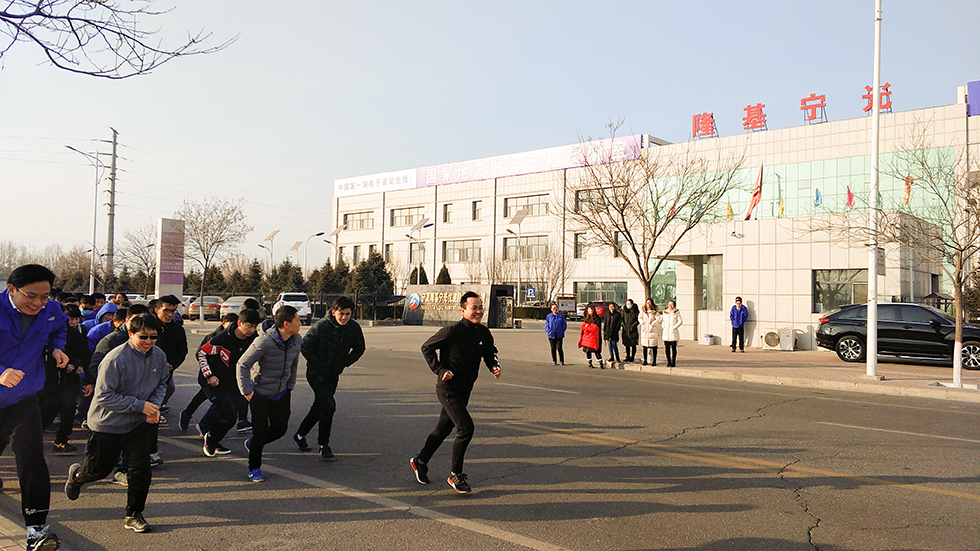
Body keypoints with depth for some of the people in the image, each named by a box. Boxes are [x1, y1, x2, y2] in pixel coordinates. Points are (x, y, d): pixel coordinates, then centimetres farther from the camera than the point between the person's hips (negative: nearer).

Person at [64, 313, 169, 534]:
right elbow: (104, 396, -24)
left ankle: (133, 515, 11)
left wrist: (155, 405, -10)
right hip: (107, 423, -3)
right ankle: (76, 474, 50)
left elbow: (161, 383, 10)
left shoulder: (159, 356, -7)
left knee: (141, 468, -7)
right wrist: (140, 405, -26)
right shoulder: (115, 359, -25)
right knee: (100, 470, 13)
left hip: (138, 424, 4)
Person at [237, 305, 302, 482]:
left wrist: (290, 386, 13)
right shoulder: (264, 342, -25)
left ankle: (252, 444, 39)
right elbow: (243, 364, -15)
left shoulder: (297, 341, -5)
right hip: (260, 394, -6)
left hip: (282, 394, 6)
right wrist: (247, 391, -15)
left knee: (280, 429, 9)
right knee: (261, 432, -1)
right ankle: (254, 468, 24)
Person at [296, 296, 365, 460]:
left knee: (319, 407, 16)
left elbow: (359, 349, 8)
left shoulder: (354, 328, -8)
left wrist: (344, 363, -2)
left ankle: (300, 435, 39)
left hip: (333, 375, 5)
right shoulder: (321, 326, -20)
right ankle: (323, 444, -1)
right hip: (316, 373, -5)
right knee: (329, 405, -17)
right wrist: (320, 365, -14)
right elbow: (305, 347, -12)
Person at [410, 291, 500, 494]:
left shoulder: (484, 333, 1)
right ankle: (455, 474, 1)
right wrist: (440, 370, -16)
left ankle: (420, 461, 40)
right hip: (448, 388, -7)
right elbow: (427, 347, -9)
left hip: (465, 390, 8)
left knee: (444, 428, 20)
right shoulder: (452, 331, -19)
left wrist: (494, 366, -5)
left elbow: (489, 353, 16)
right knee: (466, 427, -16)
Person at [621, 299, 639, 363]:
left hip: (633, 330, -4)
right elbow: (623, 319, 18)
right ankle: (628, 357, 18)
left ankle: (632, 358, 8)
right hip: (626, 330, 4)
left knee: (633, 345, 1)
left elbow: (638, 320, -5)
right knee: (627, 345, 8)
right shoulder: (625, 311, 8)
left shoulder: (635, 311, -5)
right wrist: (623, 325, 3)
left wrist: (633, 325, -14)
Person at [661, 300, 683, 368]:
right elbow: (662, 320, 25)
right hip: (666, 333, 4)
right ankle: (668, 362, 10)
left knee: (674, 348, -3)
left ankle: (673, 362, 3)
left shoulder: (676, 312, 0)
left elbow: (680, 322, -4)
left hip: (674, 332, -4)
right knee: (667, 348, 2)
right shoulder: (665, 312, 13)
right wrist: (663, 326, 7)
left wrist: (674, 327, -10)